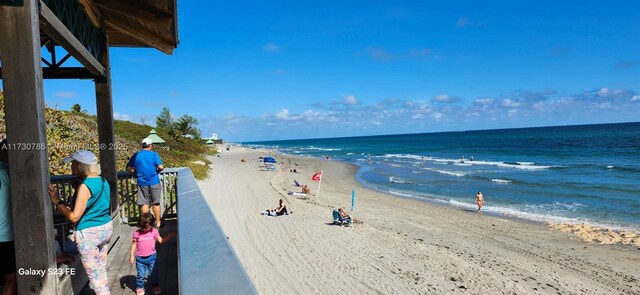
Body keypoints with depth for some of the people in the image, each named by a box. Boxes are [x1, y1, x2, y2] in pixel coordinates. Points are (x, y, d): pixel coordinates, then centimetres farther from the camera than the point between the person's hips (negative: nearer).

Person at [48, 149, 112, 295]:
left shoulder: (84, 186, -20)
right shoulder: (103, 181, 4)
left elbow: (74, 217, -19)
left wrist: (57, 201, -11)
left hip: (89, 234, -8)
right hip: (106, 228, 8)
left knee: (94, 273, 5)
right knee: (102, 269, 20)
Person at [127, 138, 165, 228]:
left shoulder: (136, 155, 3)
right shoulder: (153, 154, -5)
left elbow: (128, 168, 3)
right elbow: (161, 167, -13)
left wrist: (137, 171, 17)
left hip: (142, 183, 2)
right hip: (154, 182, -2)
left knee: (144, 204, 8)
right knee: (156, 203, 8)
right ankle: (157, 222, 14)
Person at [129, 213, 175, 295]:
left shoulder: (154, 231, -5)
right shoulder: (137, 233, -7)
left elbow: (161, 241, -2)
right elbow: (134, 244, 0)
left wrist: (170, 236, -14)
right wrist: (131, 255, -2)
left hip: (151, 257, 1)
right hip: (140, 258, -1)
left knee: (153, 273, 11)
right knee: (140, 274, 6)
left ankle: (155, 286, 29)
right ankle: (140, 287, 25)